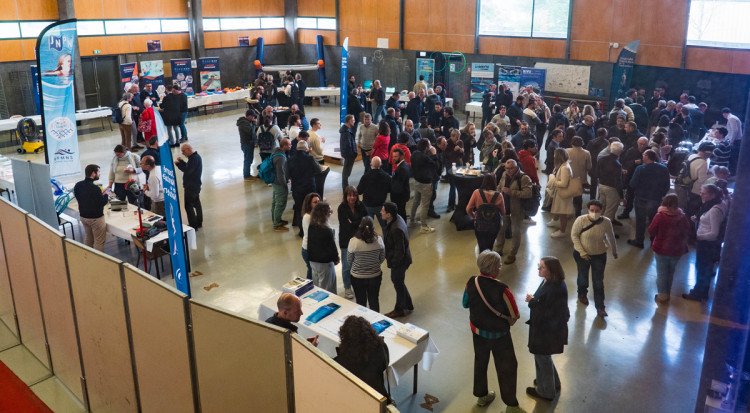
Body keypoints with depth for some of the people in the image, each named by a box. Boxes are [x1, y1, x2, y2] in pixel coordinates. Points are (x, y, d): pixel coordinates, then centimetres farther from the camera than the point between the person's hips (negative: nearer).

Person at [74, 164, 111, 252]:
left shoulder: (78, 185, -1)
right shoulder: (94, 188, -26)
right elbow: (102, 203, -19)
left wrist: (102, 194, 10)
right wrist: (106, 194, 0)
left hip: (83, 216, 8)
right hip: (95, 218, -8)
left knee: (88, 239, 22)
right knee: (99, 241, 3)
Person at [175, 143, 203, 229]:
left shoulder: (194, 158, -22)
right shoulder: (196, 156, 11)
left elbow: (187, 171, -26)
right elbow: (189, 167, 16)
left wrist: (178, 164, -16)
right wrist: (181, 161, 5)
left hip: (191, 187, -11)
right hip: (196, 185, 11)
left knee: (188, 205, -5)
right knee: (196, 203, 18)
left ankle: (193, 225, -1)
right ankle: (199, 222, 28)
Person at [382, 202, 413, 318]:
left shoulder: (396, 229, -34)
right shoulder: (397, 218, -5)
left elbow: (400, 251, -28)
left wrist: (392, 263, -15)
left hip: (399, 261, -9)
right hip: (400, 260, 9)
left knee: (398, 283, 11)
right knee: (397, 281, 25)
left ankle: (399, 310, 33)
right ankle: (409, 305, 43)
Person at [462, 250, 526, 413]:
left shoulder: (471, 283, -16)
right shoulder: (501, 290, -31)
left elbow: (466, 304, 1)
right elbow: (514, 316, -19)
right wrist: (507, 324, 2)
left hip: (477, 331, 5)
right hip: (498, 335, -5)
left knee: (480, 362, 25)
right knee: (506, 368, 13)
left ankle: (481, 396, 42)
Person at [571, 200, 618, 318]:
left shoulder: (606, 222, -14)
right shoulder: (581, 220, -20)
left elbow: (611, 237, 3)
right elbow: (574, 235, -13)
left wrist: (614, 251, 17)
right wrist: (581, 252, -18)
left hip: (599, 255, 0)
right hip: (582, 255, 0)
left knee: (598, 282, 1)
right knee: (583, 277, 22)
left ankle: (600, 307, 13)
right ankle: (582, 294, 52)